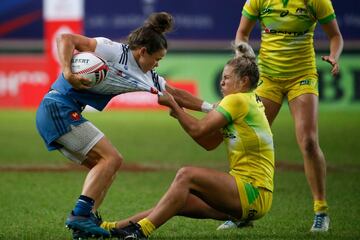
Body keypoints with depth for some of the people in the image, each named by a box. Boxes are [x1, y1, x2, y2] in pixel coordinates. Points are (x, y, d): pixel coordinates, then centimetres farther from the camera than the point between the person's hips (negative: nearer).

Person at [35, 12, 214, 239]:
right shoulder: (113, 51, -12)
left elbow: (176, 95, 25)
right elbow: (65, 39, -19)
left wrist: (210, 107, 21)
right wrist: (68, 73, -30)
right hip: (60, 107, -10)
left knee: (107, 166, 10)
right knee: (111, 158, -13)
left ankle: (86, 221, 0)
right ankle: (80, 215, -22)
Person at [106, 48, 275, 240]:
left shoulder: (238, 100, -10)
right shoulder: (248, 102, 20)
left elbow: (198, 129, -13)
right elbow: (209, 143, 17)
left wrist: (173, 104, 0)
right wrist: (179, 114, 9)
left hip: (254, 193, -9)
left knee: (186, 175, -22)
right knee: (181, 201, 4)